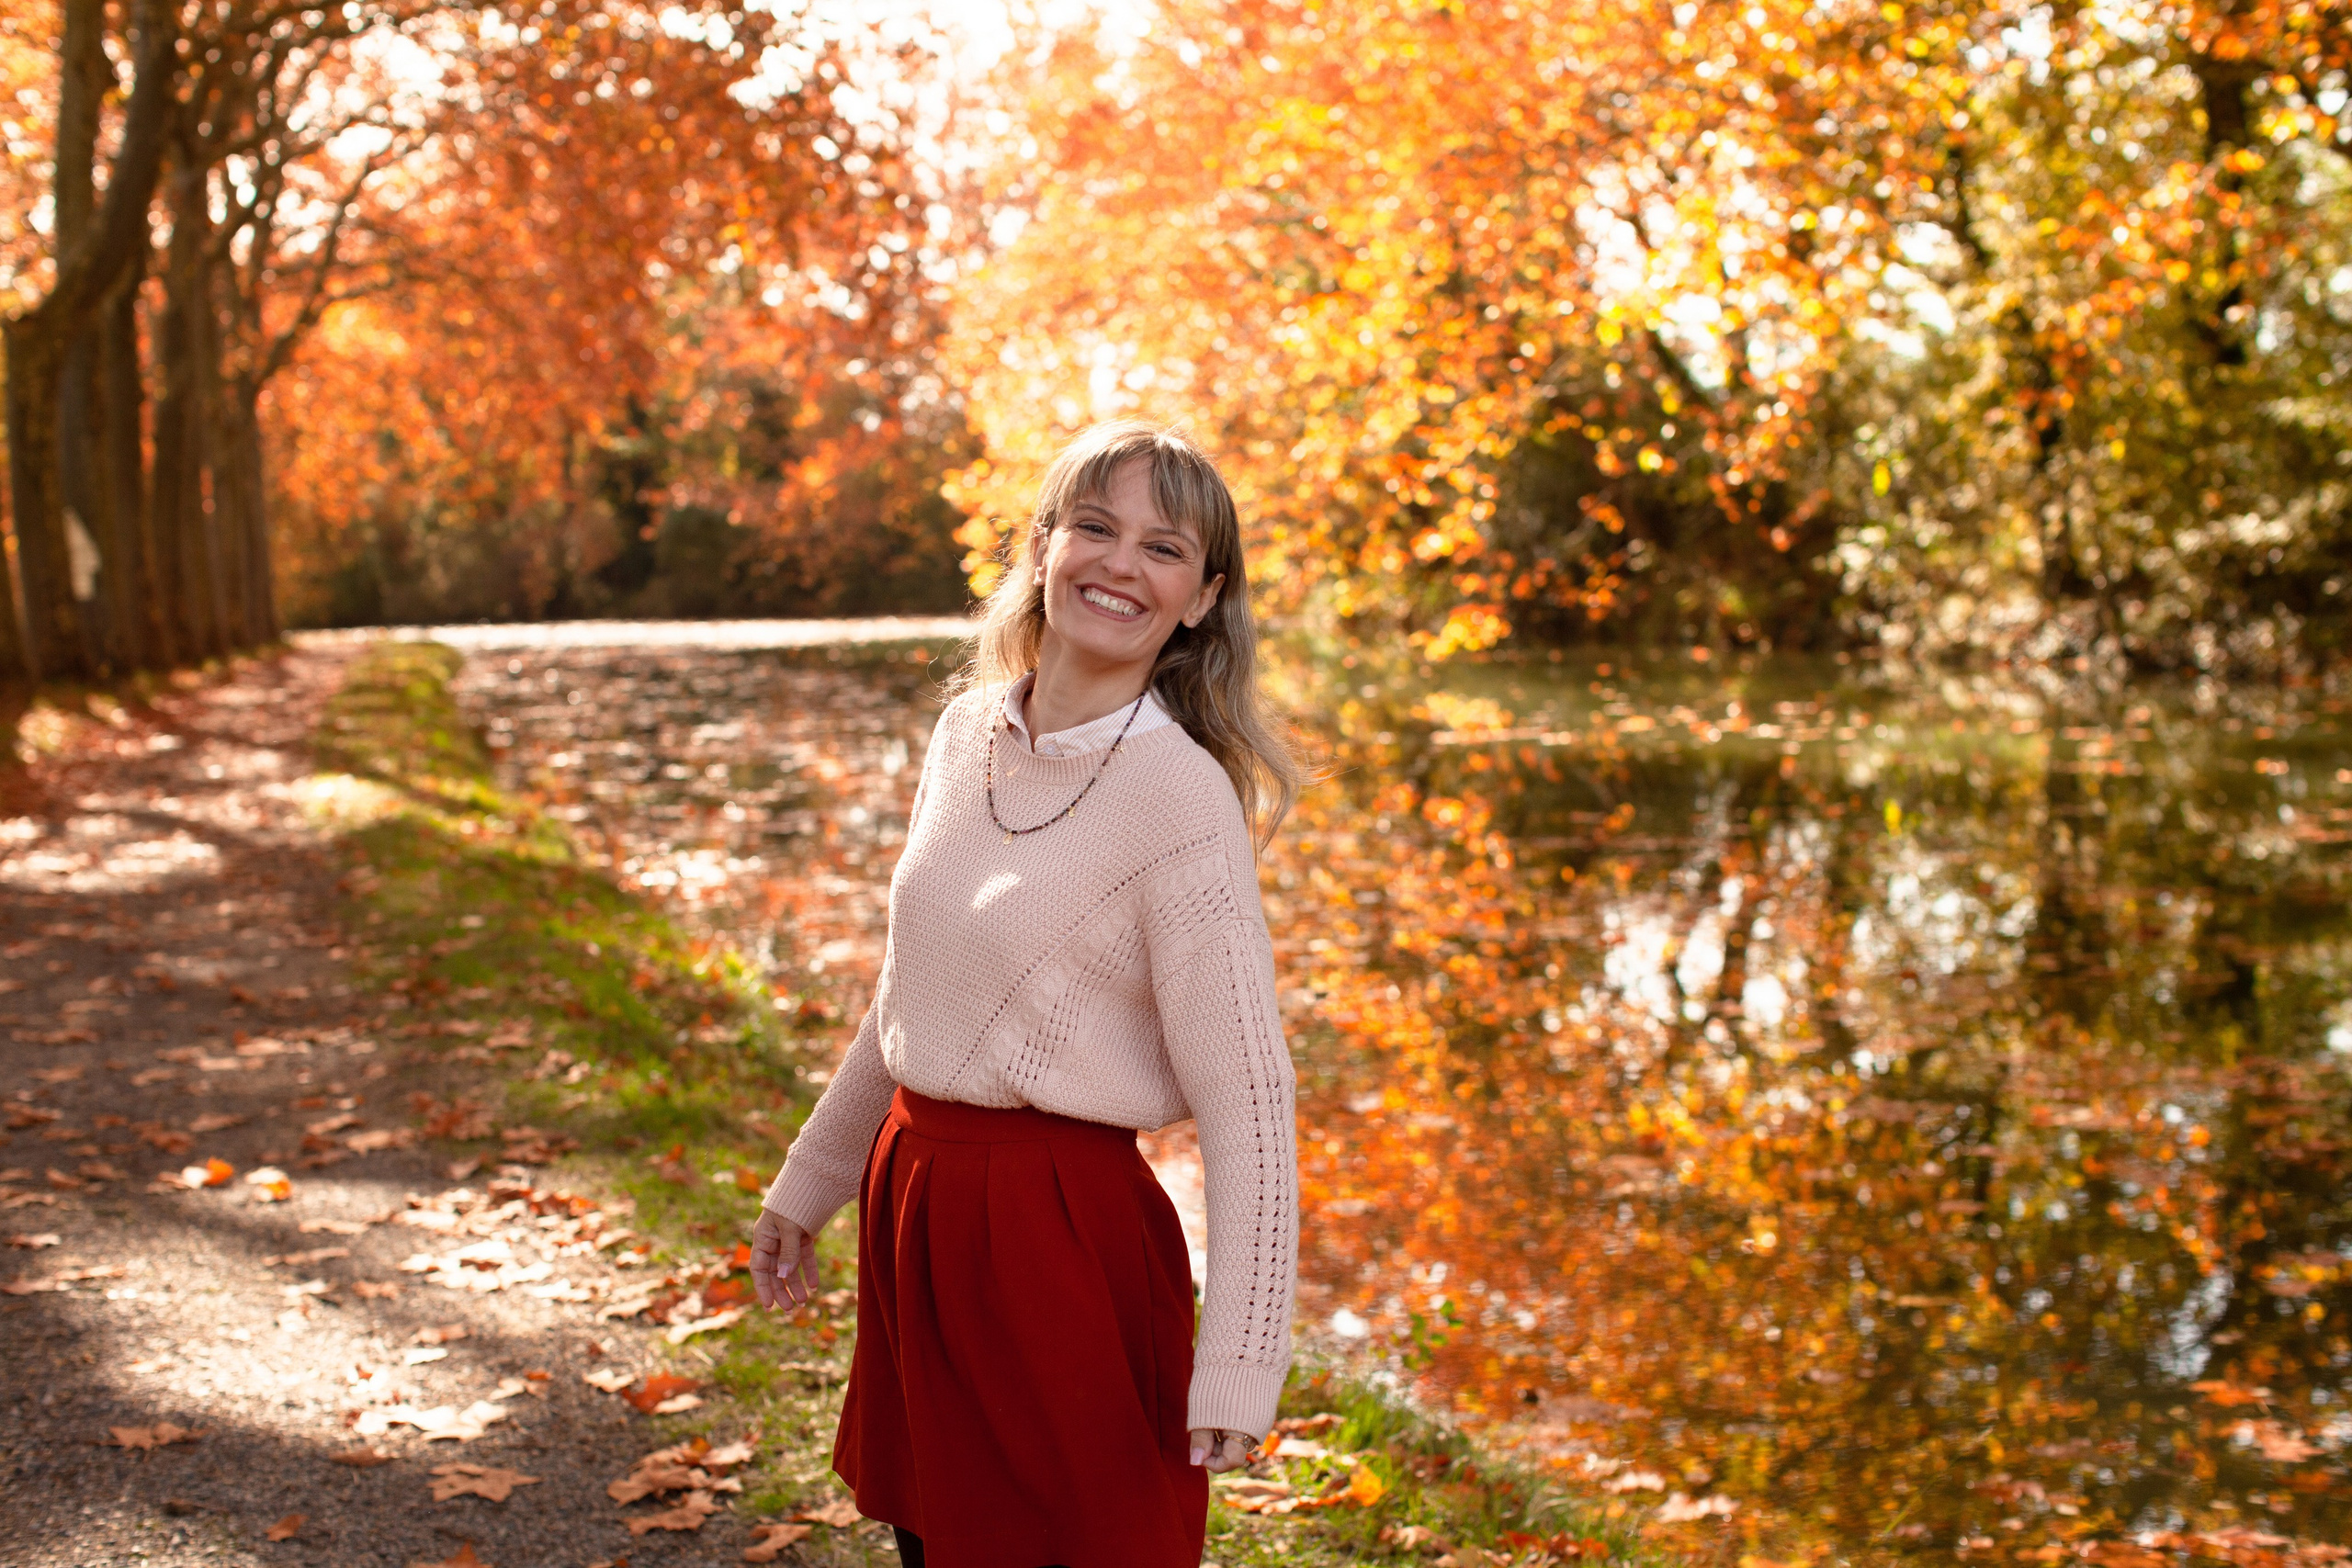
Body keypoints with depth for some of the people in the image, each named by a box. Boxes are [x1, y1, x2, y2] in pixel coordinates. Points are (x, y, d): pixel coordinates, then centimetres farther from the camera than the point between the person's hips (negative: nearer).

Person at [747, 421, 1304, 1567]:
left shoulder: (1182, 795, -16)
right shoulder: (969, 731, 3)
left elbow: (1246, 1103, -17)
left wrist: (1236, 1369, -19)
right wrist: (806, 1186, 21)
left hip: (1064, 1234, -6)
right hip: (911, 1201, 7)